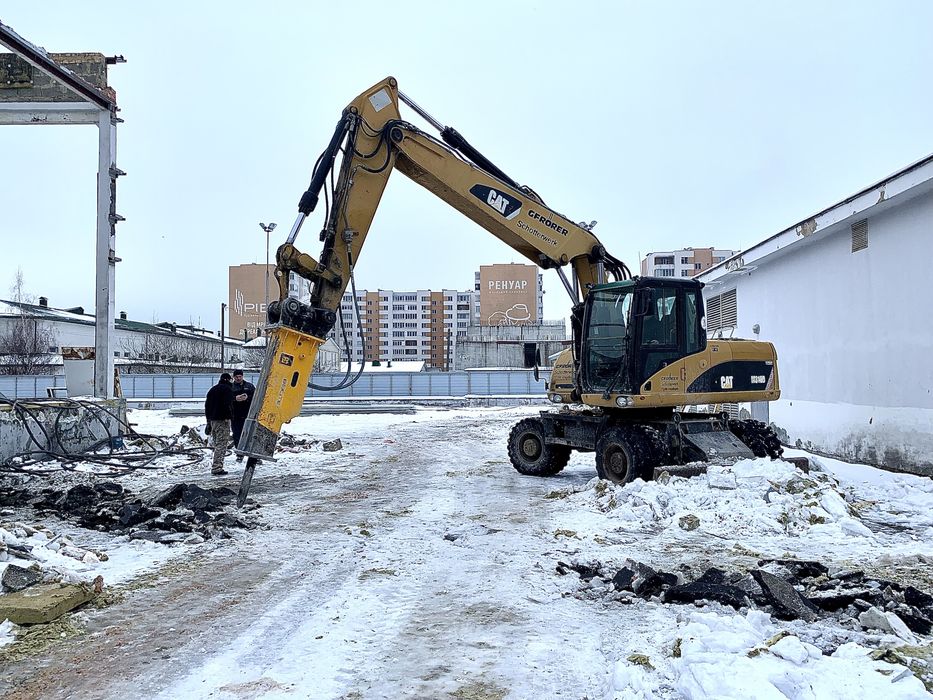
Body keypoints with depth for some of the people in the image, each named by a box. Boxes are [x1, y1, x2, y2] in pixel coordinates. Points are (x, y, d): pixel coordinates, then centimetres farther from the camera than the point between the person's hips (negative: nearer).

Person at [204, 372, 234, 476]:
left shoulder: (212, 389, 20)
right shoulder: (227, 389, -5)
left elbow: (207, 405, 20)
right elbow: (228, 404, -19)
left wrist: (209, 421, 22)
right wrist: (228, 416, -16)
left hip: (212, 420, 8)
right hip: (222, 420, -8)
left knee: (217, 444, 16)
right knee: (221, 444, -8)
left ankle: (216, 467, 17)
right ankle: (217, 468, -13)